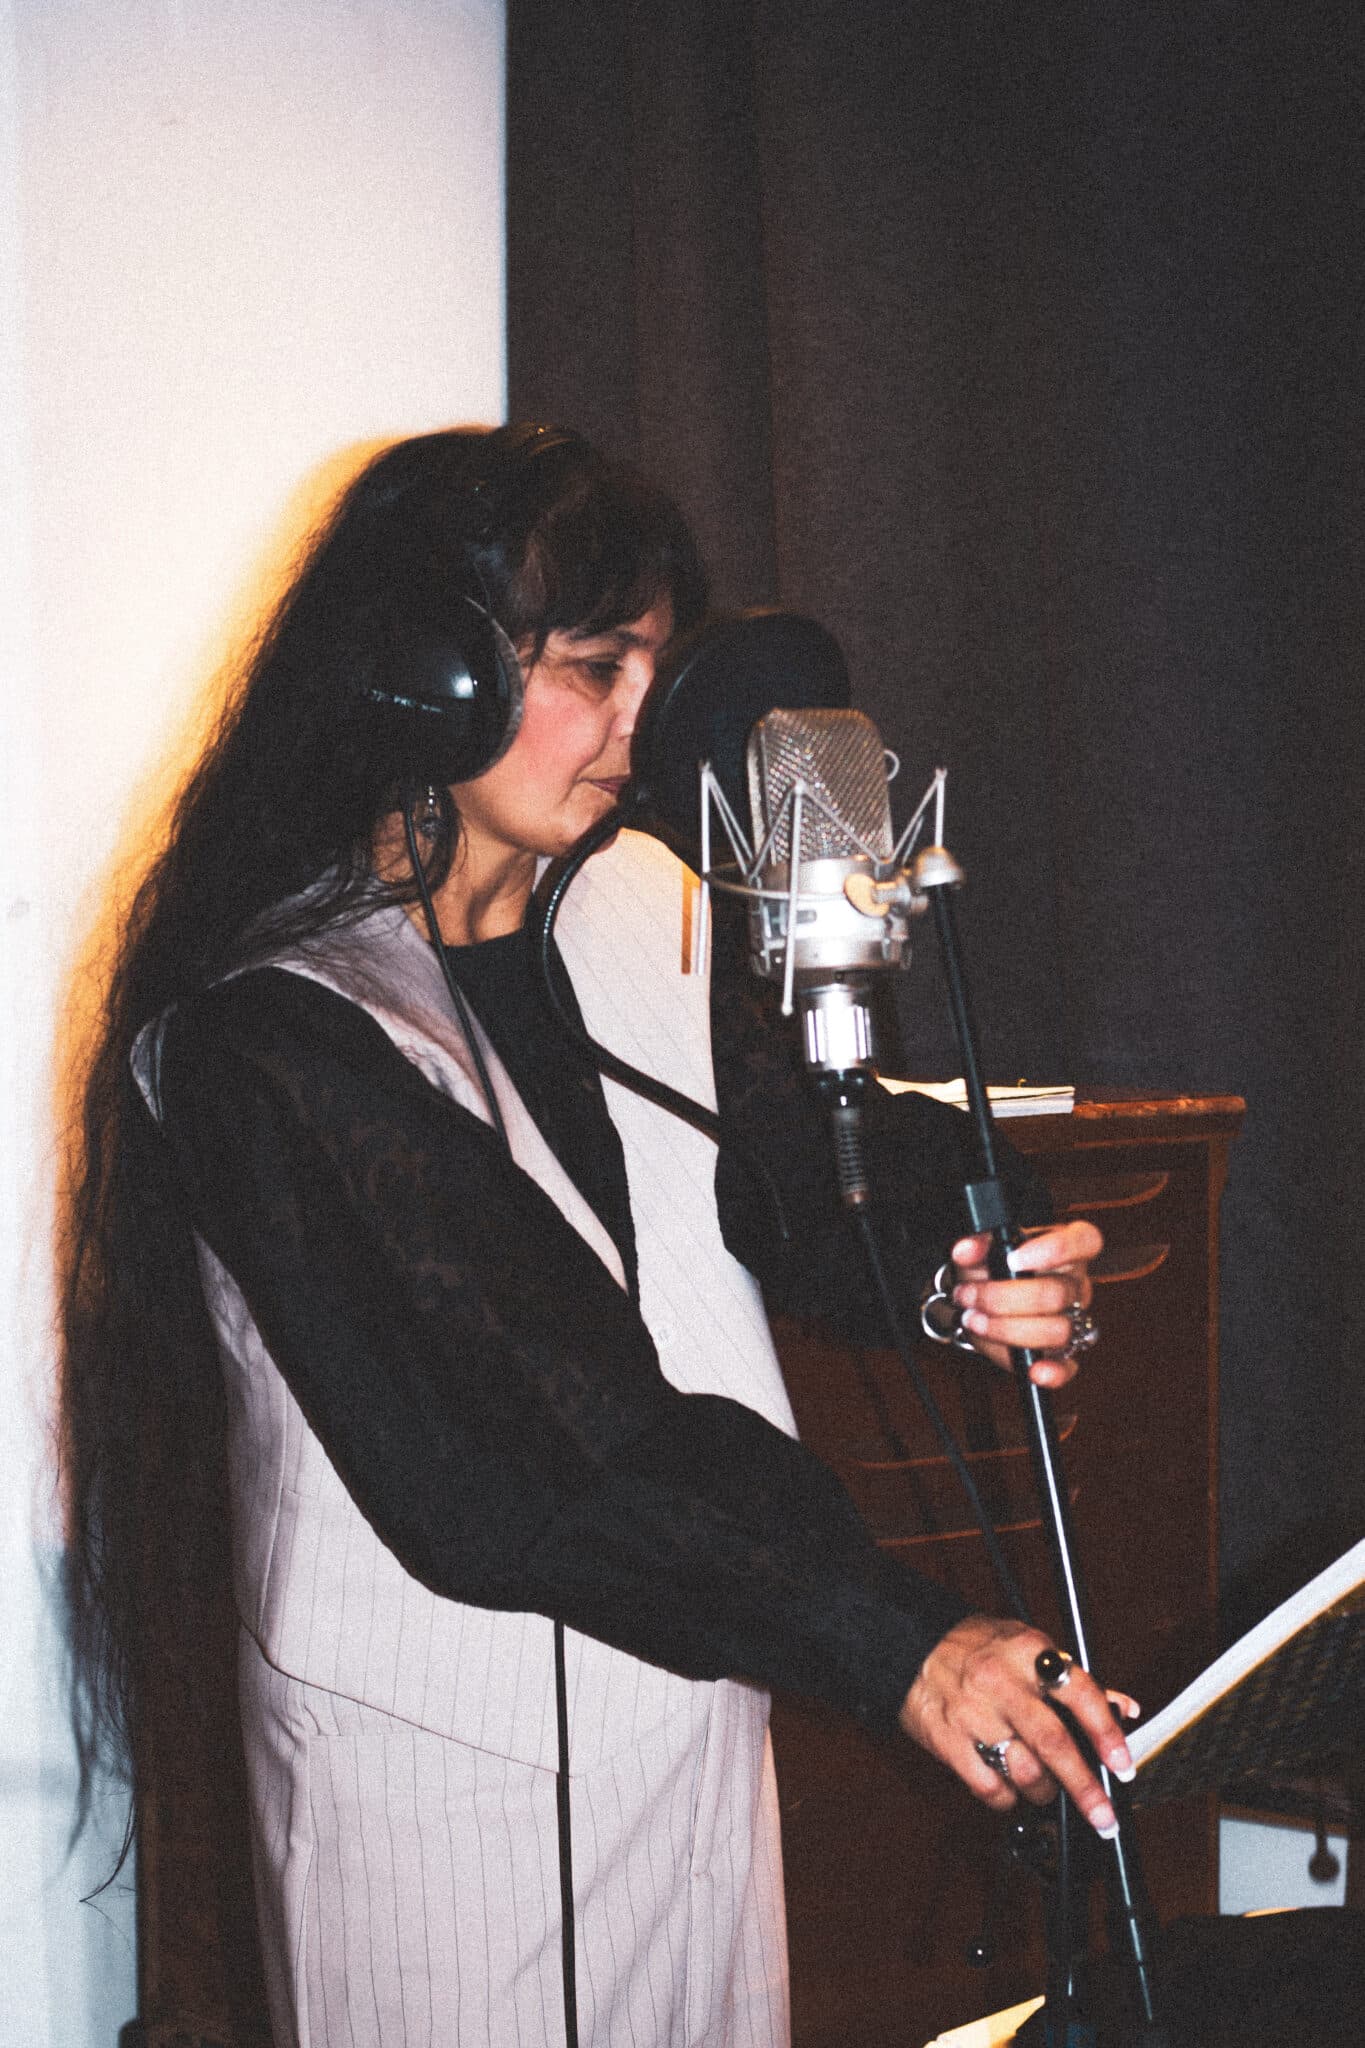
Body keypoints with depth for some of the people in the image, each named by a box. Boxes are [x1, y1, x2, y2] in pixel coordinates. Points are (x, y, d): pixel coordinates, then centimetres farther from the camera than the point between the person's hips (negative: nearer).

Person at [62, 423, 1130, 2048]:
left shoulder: (643, 907, 3)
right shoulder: (270, 1037, -21)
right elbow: (499, 1470, -26)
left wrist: (963, 1262, -29)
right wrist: (888, 1641, -31)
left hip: (687, 1700, 7)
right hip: (443, 1747, -6)